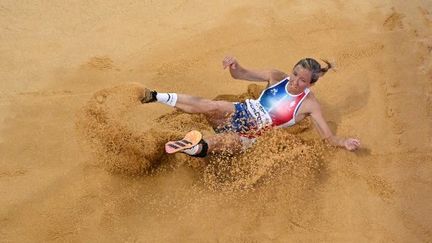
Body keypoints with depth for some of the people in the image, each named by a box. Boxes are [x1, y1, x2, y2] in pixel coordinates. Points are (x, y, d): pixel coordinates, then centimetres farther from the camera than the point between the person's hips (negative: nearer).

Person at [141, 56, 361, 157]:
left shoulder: (309, 104, -7)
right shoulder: (277, 77, 0)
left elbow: (328, 136, -8)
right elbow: (240, 74, 2)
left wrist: (344, 143, -29)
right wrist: (234, 65, -21)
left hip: (256, 134, -1)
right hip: (242, 114, 1)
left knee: (231, 140, -37)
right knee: (213, 106, -29)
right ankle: (155, 96, -28)